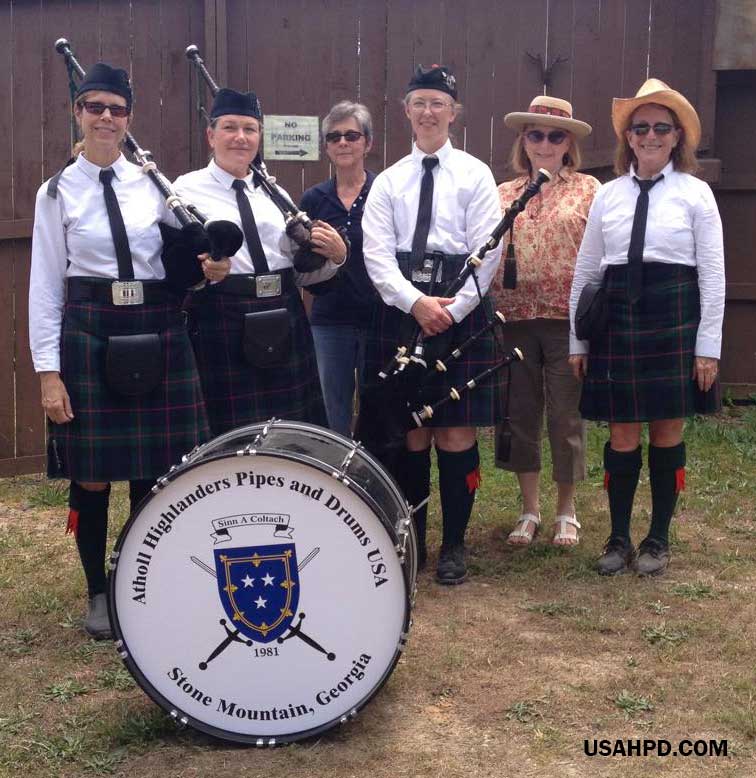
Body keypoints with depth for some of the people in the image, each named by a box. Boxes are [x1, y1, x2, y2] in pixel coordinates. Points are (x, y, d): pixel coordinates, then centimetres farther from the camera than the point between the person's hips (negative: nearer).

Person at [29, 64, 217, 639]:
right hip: (89, 337, -2)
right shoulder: (57, 193, 1)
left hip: (158, 336, 2)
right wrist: (49, 372, -8)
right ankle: (98, 592, 23)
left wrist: (210, 267, -7)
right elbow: (46, 287, -2)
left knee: (155, 468, 8)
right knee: (91, 474, 3)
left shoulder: (153, 183, 7)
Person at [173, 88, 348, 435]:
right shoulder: (187, 189, 1)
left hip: (284, 324, 5)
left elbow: (301, 273, 16)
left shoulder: (274, 193, 14)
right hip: (222, 326, -4)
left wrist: (334, 256, -2)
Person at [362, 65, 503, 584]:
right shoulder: (389, 181, 10)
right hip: (401, 310, 2)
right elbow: (377, 254, -1)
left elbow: (488, 251, -3)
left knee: (457, 432, -1)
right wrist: (416, 303, -15)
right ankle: (411, 538, 20)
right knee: (411, 430, 6)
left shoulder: (475, 175, 4)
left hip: (461, 312, -2)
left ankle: (454, 545, 12)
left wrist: (450, 309, -13)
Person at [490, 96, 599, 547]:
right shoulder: (503, 195, 10)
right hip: (515, 318, 3)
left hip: (567, 318, -3)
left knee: (567, 416, 4)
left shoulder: (588, 190, 2)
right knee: (520, 414, 8)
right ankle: (530, 510, 22)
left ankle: (567, 510, 20)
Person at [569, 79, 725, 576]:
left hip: (674, 320, -2)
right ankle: (619, 538, 19)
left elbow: (713, 275, -1)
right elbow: (585, 271, 11)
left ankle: (659, 539, 20)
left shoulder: (695, 193, 1)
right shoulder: (608, 195, 8)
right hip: (619, 320, 2)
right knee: (622, 436, 6)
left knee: (667, 432, 6)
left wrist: (709, 347, -6)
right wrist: (577, 342, 8)